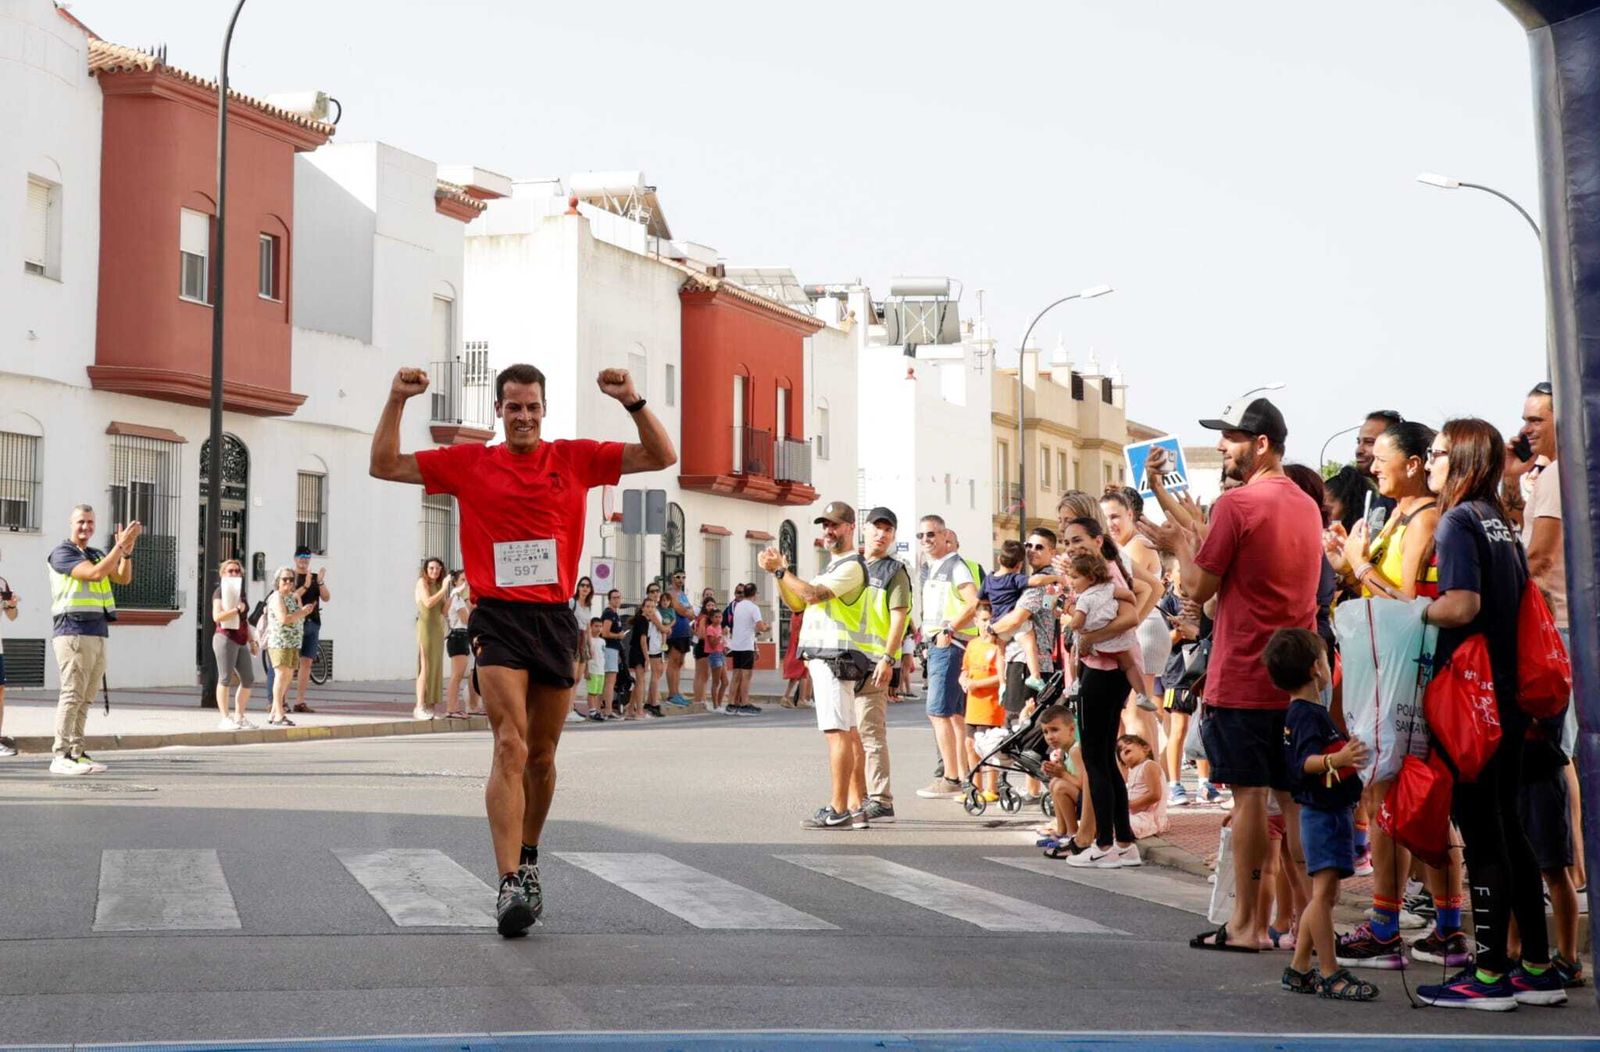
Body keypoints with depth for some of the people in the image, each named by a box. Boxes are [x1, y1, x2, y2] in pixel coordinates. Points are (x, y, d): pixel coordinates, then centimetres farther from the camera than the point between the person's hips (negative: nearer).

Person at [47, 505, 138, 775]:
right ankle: (60, 756, -12)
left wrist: (127, 551, -4)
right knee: (72, 694, -12)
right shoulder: (62, 552, -3)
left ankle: (76, 753, 8)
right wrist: (120, 545, -15)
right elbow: (95, 573, -17)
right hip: (73, 633, -8)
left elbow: (123, 578, 10)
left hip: (98, 634, 8)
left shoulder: (97, 555, 21)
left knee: (84, 698, 6)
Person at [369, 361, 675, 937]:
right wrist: (396, 401, -1)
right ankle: (510, 884, -21)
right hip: (498, 619, -2)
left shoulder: (575, 458, 9)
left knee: (542, 754, 12)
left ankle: (528, 860, 33)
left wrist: (632, 402, -6)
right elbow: (384, 465, 9)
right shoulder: (468, 463, 7)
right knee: (510, 747, -16)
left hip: (556, 619, 2)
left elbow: (661, 457, 7)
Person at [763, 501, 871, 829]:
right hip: (823, 657, 10)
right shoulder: (833, 567, 24)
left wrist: (780, 569, -11)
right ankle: (856, 807, 11)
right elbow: (796, 603, 21)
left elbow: (813, 594, -21)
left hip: (835, 657, -10)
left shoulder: (852, 566, -9)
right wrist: (779, 573, 6)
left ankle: (837, 810, -15)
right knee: (848, 732, 9)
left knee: (837, 732, -12)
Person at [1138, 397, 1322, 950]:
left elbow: (1200, 587, -10)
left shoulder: (1237, 503, -13)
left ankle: (1245, 923, 4)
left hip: (1242, 677, -7)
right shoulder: (1306, 505, 12)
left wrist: (1177, 545, 8)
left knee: (1249, 795, -2)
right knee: (1294, 798, 10)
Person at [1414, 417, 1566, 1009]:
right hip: (1508, 697, 9)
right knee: (1506, 830, 13)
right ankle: (1537, 969, 18)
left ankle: (1489, 975, 2)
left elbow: (1461, 605, -24)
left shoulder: (1458, 521, -11)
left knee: (1481, 833, -4)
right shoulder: (1500, 523, 14)